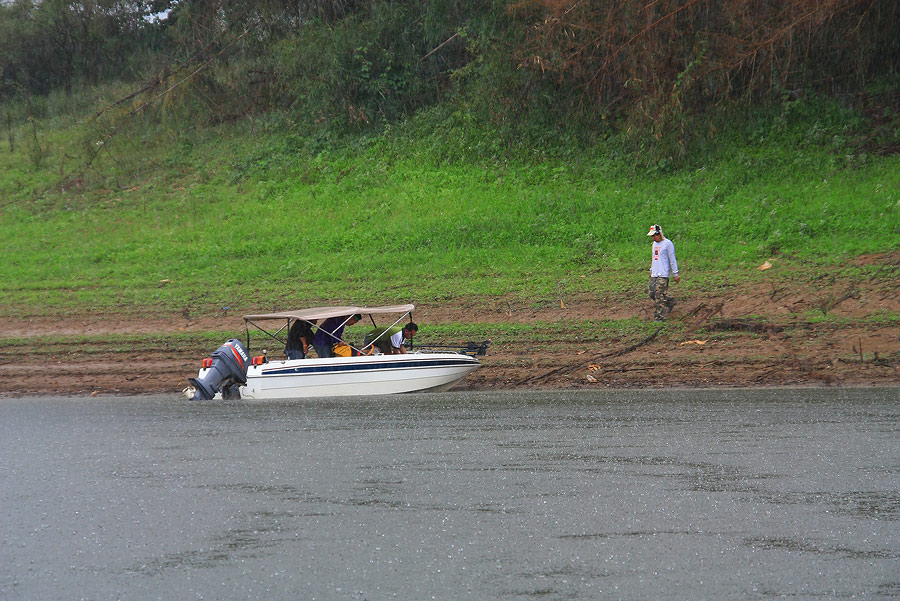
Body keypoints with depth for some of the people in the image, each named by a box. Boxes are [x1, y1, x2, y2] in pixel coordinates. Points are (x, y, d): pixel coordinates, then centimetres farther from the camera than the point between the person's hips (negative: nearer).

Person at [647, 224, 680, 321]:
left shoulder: (668, 243, -8)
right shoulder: (655, 243, 16)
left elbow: (672, 260, -8)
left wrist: (675, 274, -8)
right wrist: (651, 270, 26)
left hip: (663, 275, -8)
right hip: (654, 275, 8)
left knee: (660, 296, -11)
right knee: (652, 294, 7)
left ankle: (659, 317, -10)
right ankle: (670, 302, 27)